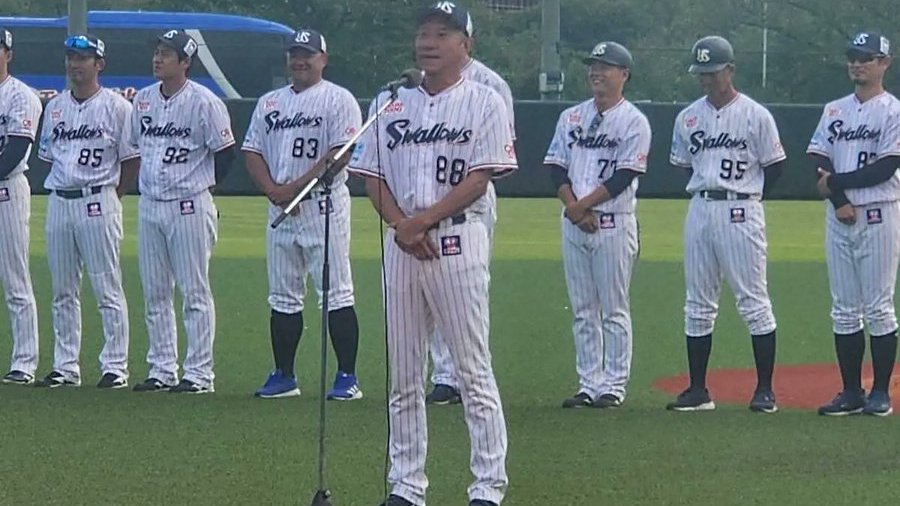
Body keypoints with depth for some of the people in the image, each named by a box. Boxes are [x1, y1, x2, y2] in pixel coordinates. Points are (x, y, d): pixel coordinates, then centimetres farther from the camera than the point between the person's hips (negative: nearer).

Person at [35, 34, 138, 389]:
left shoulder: (115, 106, -3)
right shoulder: (55, 107, 14)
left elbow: (132, 159, -3)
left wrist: (111, 197, -4)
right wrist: (59, 190, 9)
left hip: (98, 203, -6)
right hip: (58, 202, 6)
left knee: (107, 289, -5)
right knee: (63, 290, 8)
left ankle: (115, 366, -2)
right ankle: (65, 368, 13)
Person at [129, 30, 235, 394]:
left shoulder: (204, 102, -10)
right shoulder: (143, 99, 9)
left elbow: (226, 151, -5)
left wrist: (202, 185, 0)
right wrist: (143, 183, 13)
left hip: (189, 207, -7)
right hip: (149, 205, 7)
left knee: (195, 292, -3)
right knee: (154, 293, 9)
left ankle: (200, 373, -1)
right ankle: (162, 370, 15)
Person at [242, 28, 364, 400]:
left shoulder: (338, 100, -3)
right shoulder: (269, 103, 16)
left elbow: (341, 154, -13)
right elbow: (252, 151, 12)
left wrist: (296, 187, -17)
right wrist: (273, 190, -6)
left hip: (324, 206, -6)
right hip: (279, 210, 6)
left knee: (336, 295, -8)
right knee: (283, 297, 9)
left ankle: (347, 378, -6)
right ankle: (283, 377, 15)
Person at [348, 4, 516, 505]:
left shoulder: (484, 101, 1)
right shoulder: (392, 103, 14)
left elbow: (479, 179, -8)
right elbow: (373, 177, 11)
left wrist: (422, 221, -15)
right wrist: (401, 225, -7)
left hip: (458, 241, -5)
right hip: (401, 243, 5)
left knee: (474, 369, -6)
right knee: (403, 374, 7)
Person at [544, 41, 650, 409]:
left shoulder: (634, 122, -3)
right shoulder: (571, 117, 13)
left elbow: (624, 177, -11)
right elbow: (556, 167, 7)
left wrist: (583, 205, -14)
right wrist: (573, 206, -9)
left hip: (613, 223, -5)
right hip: (573, 224, 5)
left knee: (614, 309, -3)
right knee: (582, 309, 7)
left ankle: (613, 385, 0)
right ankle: (589, 384, 11)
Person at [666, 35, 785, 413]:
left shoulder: (755, 116, -4)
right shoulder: (688, 117, 10)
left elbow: (774, 167, 1)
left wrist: (746, 195, 2)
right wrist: (706, 189, 10)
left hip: (740, 212, -5)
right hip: (699, 209, 5)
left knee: (753, 301, -5)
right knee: (698, 304, 7)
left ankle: (765, 389, -1)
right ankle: (698, 389, 12)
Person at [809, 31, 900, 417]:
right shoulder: (834, 111, 14)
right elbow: (818, 164, 5)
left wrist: (836, 181, -9)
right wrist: (839, 200, -10)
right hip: (838, 216, 6)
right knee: (844, 310, 6)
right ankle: (851, 392, 10)